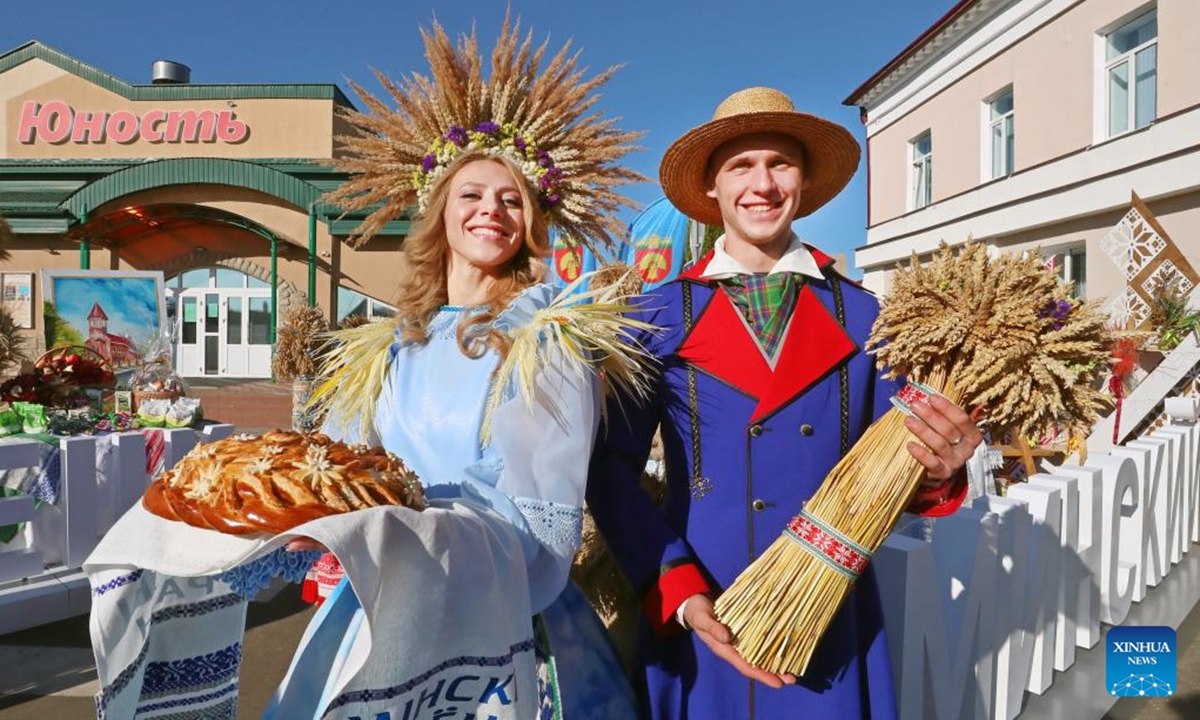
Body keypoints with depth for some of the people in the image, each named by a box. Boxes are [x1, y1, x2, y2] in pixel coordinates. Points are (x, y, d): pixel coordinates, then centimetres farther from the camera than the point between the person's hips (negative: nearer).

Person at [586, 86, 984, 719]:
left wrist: (932, 473, -17)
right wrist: (681, 593, -15)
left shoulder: (860, 314, 2)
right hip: (701, 626, -1)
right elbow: (610, 468, -5)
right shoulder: (658, 316, -3)